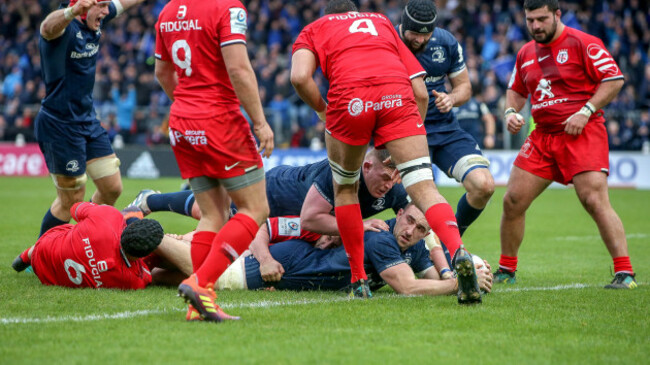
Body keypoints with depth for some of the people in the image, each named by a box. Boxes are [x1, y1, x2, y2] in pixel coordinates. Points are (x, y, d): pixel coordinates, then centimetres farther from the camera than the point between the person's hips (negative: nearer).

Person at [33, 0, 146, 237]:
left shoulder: (95, 25, 4)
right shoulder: (65, 28, -21)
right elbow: (49, 27, -46)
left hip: (88, 120, 9)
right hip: (59, 125, -9)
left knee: (112, 189, 10)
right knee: (71, 200, -1)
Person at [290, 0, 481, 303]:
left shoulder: (314, 29, 30)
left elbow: (300, 77, 5)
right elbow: (421, 93, 26)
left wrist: (323, 111, 21)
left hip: (349, 96, -1)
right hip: (396, 94, 1)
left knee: (345, 188, 22)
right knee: (424, 187, -4)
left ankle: (359, 281, 23)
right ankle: (458, 253, -31)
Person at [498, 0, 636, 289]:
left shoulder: (582, 43, -6)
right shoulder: (526, 53, 13)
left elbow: (614, 79, -9)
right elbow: (516, 90, 27)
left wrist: (586, 112, -16)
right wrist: (511, 112, 6)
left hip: (583, 135, -6)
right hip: (543, 136, 6)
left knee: (595, 200, -17)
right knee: (513, 200, 1)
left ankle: (625, 273, -13)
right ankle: (506, 270, 17)